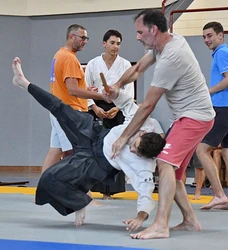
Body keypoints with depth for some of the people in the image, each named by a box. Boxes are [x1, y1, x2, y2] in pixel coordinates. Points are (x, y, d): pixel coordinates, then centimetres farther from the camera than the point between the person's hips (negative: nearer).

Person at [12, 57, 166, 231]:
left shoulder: (145, 168, -35)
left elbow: (147, 195, -31)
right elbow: (127, 103, -7)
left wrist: (141, 217, -47)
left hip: (98, 162, -4)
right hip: (97, 136, 4)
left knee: (51, 179, -15)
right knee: (59, 108, 9)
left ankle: (81, 204, 17)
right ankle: (24, 83, 32)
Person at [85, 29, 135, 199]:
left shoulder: (125, 65, 1)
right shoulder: (93, 64, 4)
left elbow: (129, 91, -2)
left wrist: (117, 108, -15)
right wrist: (95, 108, -11)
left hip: (117, 110, 0)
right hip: (96, 108, 0)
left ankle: (110, 189, 2)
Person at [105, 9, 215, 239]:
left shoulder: (169, 59, -26)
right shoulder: (170, 39, 2)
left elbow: (147, 105, -21)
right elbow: (138, 68, 12)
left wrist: (124, 137, -13)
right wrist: (118, 85, -6)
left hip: (194, 116, -10)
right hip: (190, 116, 10)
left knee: (165, 162, -25)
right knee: (171, 171, 12)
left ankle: (160, 226, -34)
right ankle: (190, 220, 19)